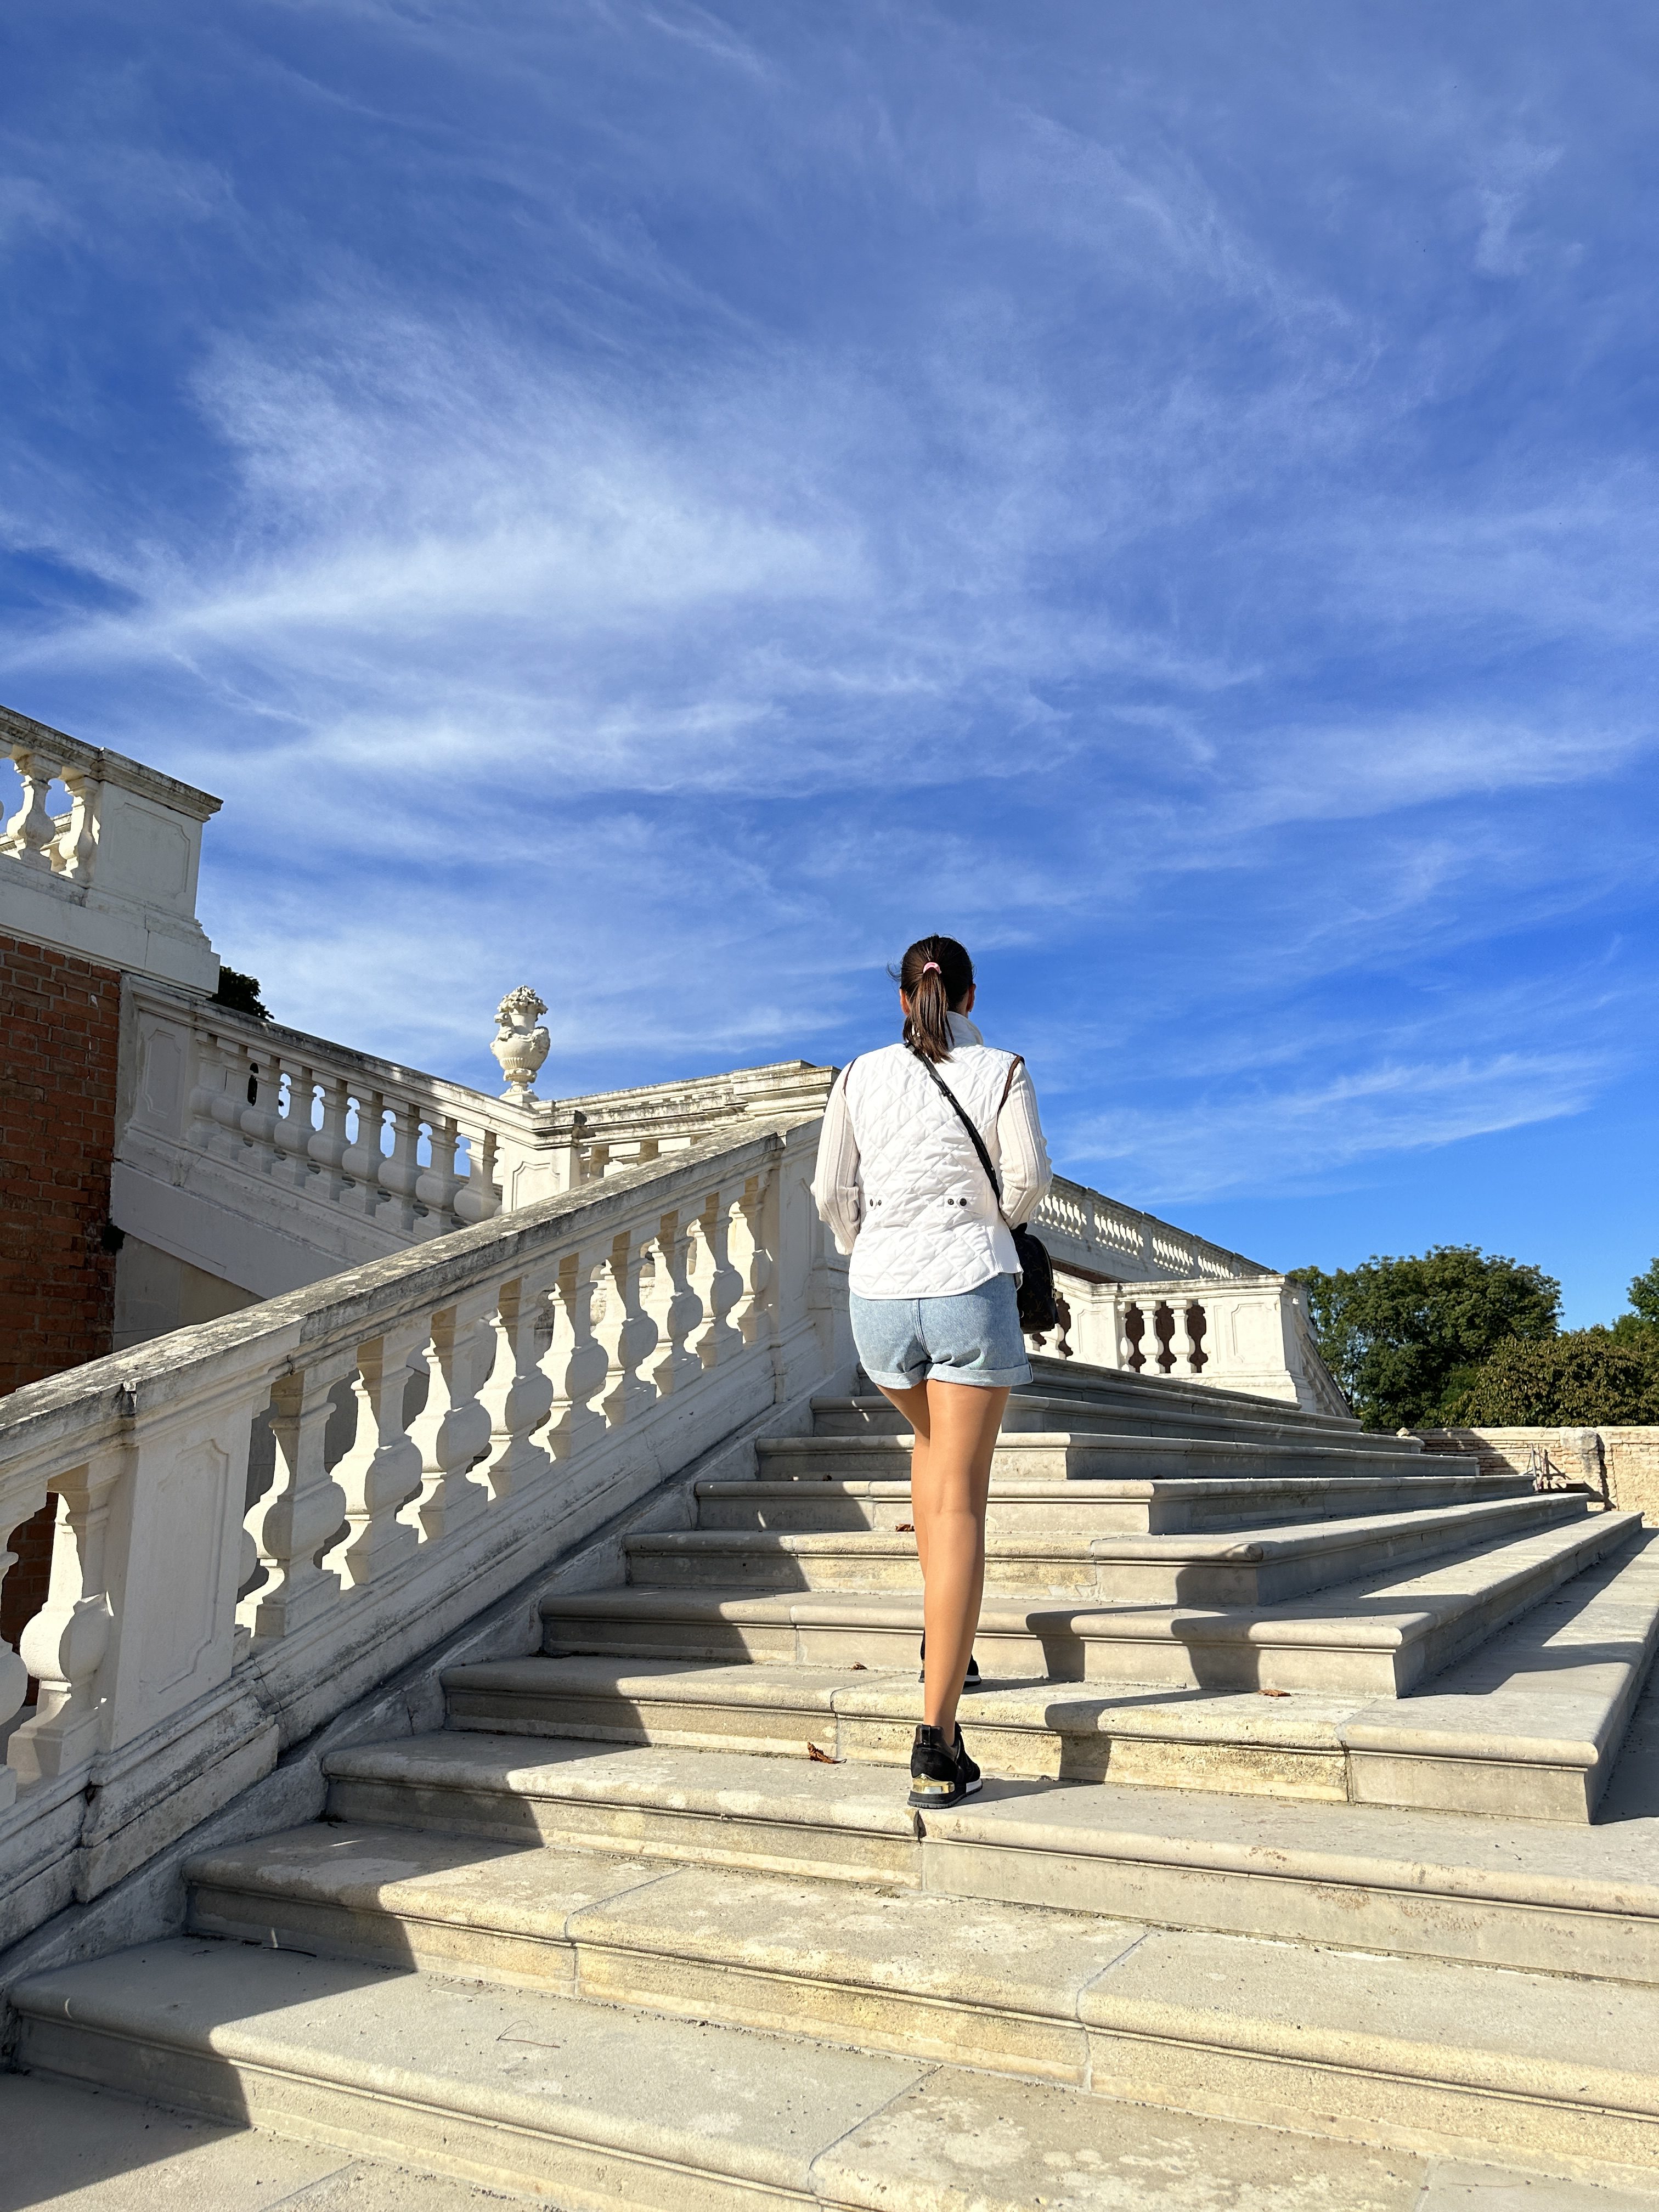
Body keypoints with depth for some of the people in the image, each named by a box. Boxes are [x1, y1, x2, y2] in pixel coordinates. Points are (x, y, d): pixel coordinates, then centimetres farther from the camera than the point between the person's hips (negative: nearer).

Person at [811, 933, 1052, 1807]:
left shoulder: (860, 1074, 6)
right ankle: (937, 1740, -7)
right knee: (958, 1498, -3)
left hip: (879, 1292, 3)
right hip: (970, 1286, -2)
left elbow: (831, 1191, 5)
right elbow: (1028, 1175, -5)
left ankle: (942, 1634, 30)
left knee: (932, 1442, 30)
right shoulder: (1002, 1070, 2)